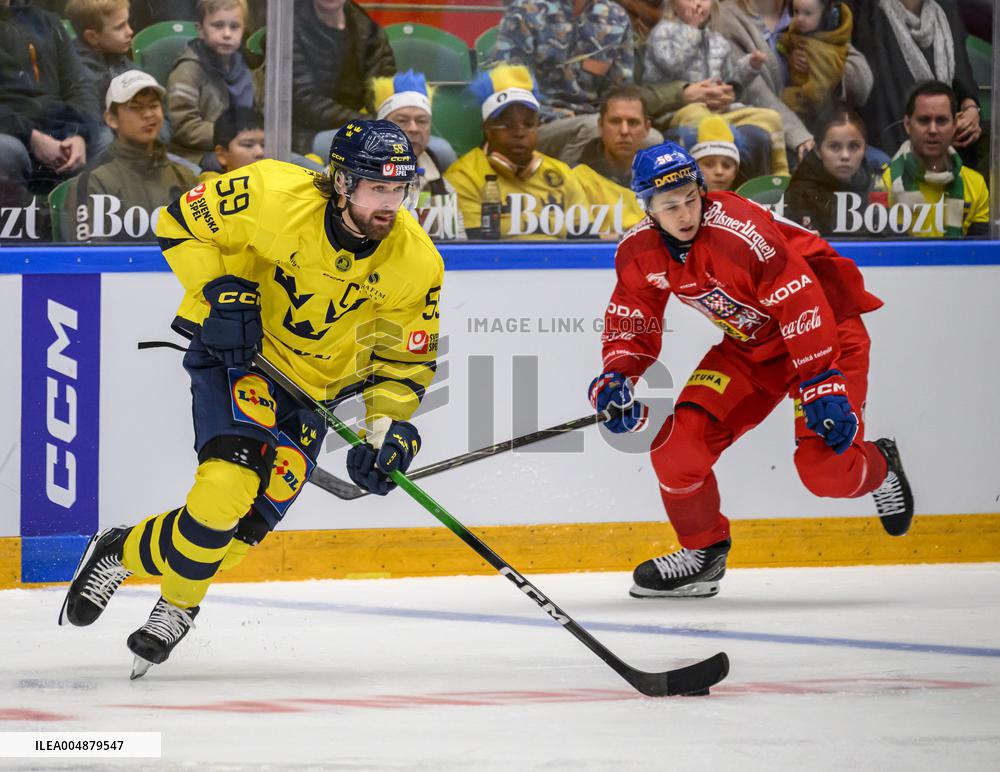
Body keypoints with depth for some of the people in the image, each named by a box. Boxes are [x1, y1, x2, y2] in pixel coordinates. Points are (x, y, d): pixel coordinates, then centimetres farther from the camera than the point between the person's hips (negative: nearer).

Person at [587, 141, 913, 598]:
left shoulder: (740, 231, -32)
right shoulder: (640, 253, -9)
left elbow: (802, 305, -32)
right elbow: (633, 324, 5)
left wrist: (822, 386, -33)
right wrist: (616, 378, -13)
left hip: (828, 329, -6)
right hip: (750, 345, 6)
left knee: (824, 467, -20)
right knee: (679, 446, -10)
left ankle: (878, 466, 17)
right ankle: (702, 552, 14)